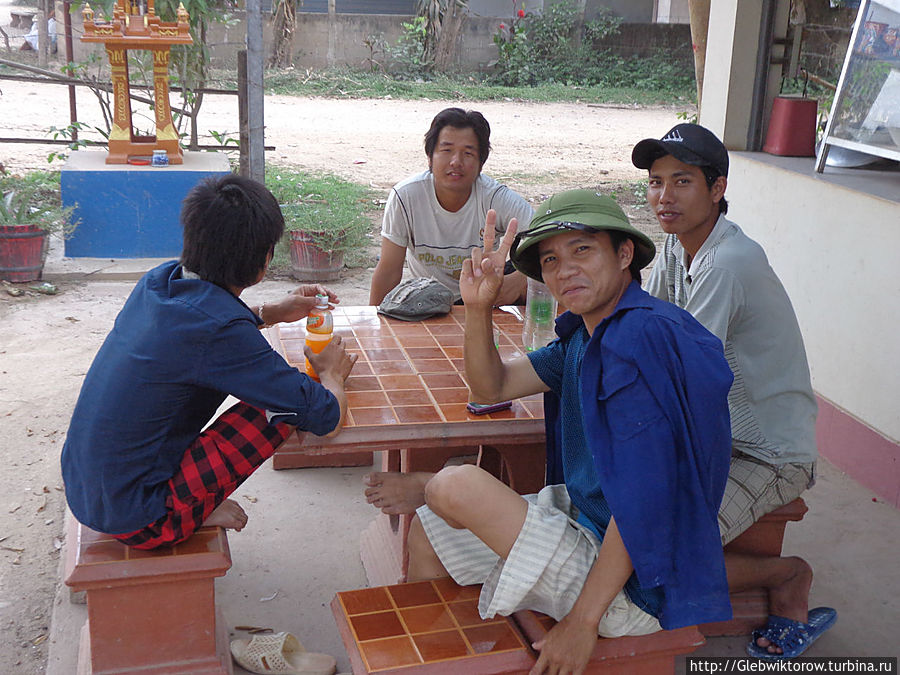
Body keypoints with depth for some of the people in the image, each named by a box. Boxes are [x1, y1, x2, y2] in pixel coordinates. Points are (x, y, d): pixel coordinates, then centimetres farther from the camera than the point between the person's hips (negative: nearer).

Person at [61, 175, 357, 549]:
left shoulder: (161, 280, -2)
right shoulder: (224, 332, -26)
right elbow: (326, 415, -19)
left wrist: (273, 312, 19)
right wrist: (331, 374, 4)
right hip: (136, 520, -8)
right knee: (284, 406, -13)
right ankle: (197, 510, 1)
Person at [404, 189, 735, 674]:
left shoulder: (643, 336, -24)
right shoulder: (583, 334, 7)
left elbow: (646, 497, -27)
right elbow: (491, 387, 14)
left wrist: (583, 620, -25)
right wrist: (478, 307, -5)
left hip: (628, 580, -9)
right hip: (584, 518, 10)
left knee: (454, 486, -18)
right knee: (427, 531, 13)